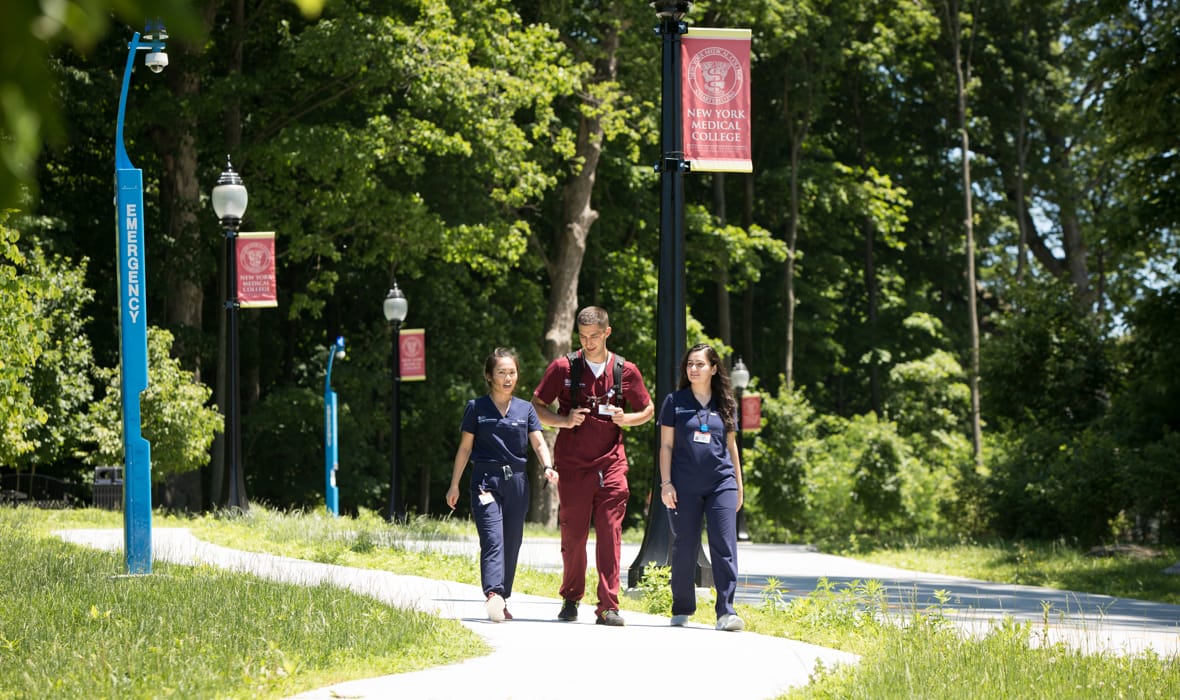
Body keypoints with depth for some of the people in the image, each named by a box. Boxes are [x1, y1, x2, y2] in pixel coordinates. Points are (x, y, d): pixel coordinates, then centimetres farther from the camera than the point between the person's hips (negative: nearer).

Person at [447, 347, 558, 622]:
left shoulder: (525, 409, 10)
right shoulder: (477, 408, 4)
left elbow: (539, 443, 2)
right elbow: (465, 447, 6)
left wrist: (548, 467, -17)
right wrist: (454, 485, 5)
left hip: (516, 483, 3)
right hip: (486, 480, -3)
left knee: (512, 543, 6)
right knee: (493, 540, -17)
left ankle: (502, 600, 15)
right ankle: (493, 594, -31)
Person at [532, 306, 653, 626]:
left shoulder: (626, 371, 5)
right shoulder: (564, 368, 1)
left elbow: (648, 410, 16)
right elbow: (537, 405, 8)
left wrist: (625, 419, -5)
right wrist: (563, 421, -10)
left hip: (610, 465, 0)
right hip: (573, 466, 0)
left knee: (610, 534, -7)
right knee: (573, 536, 3)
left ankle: (608, 606, -8)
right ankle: (571, 599, 22)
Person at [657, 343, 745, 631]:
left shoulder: (725, 404, 10)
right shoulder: (675, 402, 5)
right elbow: (666, 445, 4)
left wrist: (738, 484, 15)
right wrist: (666, 483, -4)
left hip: (721, 483, 1)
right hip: (685, 486, -1)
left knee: (725, 546, -9)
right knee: (685, 548, 4)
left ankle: (726, 611, -11)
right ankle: (681, 610, 17)